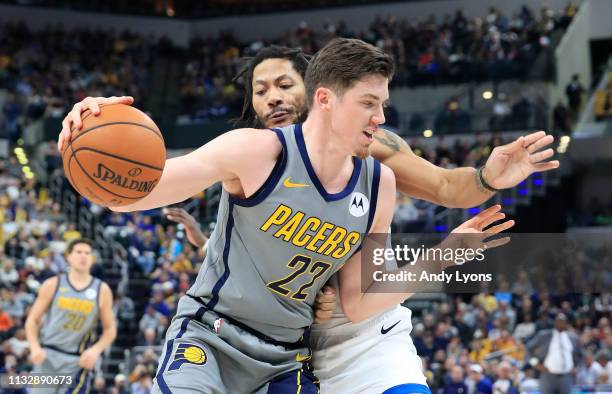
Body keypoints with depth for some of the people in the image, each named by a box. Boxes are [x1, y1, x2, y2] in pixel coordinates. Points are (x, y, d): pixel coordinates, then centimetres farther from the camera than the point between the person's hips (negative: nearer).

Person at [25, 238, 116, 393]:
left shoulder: (102, 290, 1)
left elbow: (110, 329, 6)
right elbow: (32, 320, 4)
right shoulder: (53, 285, 0)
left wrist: (96, 350, -12)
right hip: (48, 353, 0)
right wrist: (35, 347, -12)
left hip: (79, 359, 0)